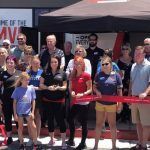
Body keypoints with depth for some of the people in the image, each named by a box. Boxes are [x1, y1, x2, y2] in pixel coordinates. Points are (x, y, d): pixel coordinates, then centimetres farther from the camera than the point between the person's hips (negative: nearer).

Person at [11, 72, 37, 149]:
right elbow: (14, 102, -1)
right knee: (20, 127, 11)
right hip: (19, 112, -1)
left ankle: (35, 144, 12)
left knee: (33, 127, -1)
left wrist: (32, 112, 0)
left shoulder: (31, 89, -3)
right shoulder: (17, 90, -6)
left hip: (28, 111, 1)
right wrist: (15, 114, -4)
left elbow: (33, 101, 3)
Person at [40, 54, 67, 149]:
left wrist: (58, 88, -18)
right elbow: (41, 84, 2)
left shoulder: (63, 73, 0)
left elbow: (65, 87, 2)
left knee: (60, 120, -2)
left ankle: (63, 141, 6)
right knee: (50, 119, 11)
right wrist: (48, 87, -16)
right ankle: (52, 139, 27)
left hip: (59, 101, -2)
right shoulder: (45, 72, 3)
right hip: (47, 100, 2)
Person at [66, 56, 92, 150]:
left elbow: (90, 90, -10)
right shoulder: (73, 76, 9)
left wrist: (82, 94, -25)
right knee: (70, 118, 9)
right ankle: (71, 140, 24)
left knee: (83, 122, 1)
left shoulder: (86, 75, -10)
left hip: (84, 102, -7)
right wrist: (72, 92, -9)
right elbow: (70, 88, 13)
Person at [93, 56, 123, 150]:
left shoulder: (116, 75, -6)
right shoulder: (99, 75, 1)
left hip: (112, 104, -2)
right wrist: (97, 91, -12)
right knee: (99, 124, 10)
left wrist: (120, 104, -4)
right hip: (100, 103, 2)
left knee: (112, 125, 9)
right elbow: (94, 87, 10)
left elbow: (119, 91, -3)